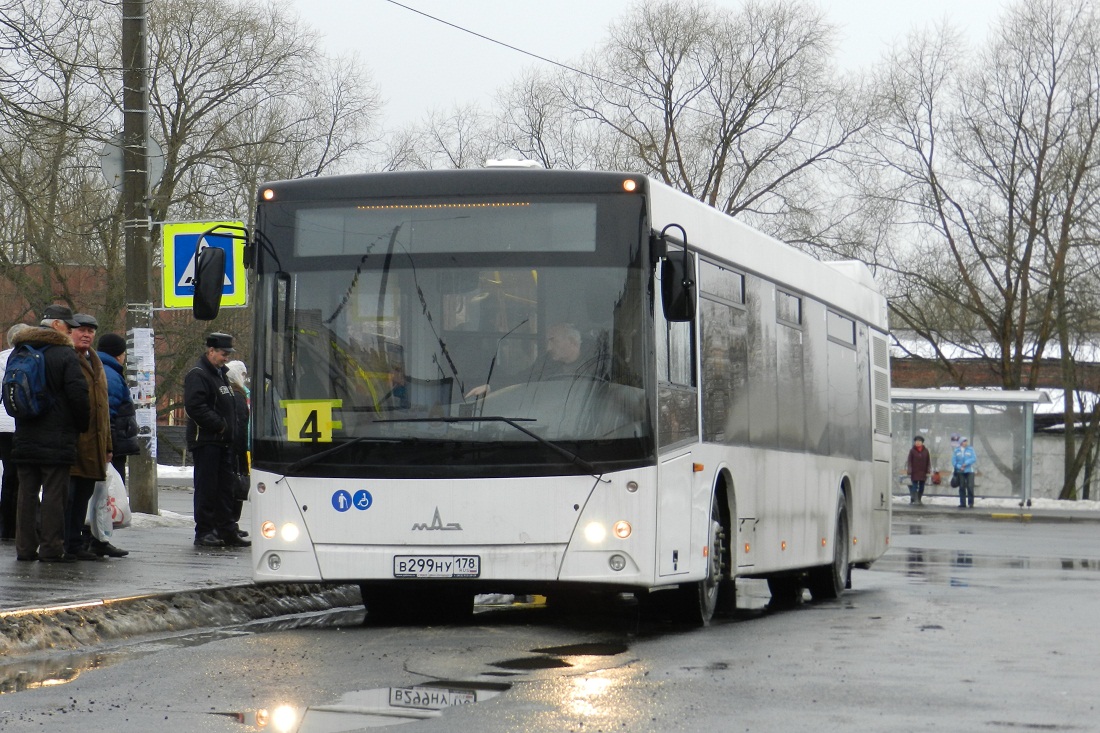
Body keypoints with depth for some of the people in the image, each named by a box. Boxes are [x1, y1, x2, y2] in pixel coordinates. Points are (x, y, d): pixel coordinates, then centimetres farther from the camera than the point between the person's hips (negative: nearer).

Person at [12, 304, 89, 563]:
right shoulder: (65, 354, -9)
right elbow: (78, 395, -13)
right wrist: (82, 424, 1)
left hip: (25, 438, 6)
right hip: (57, 439, -6)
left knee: (27, 493, 10)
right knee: (54, 493, -4)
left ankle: (25, 547, 11)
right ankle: (51, 548, -5)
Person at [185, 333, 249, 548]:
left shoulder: (220, 374, 20)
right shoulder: (198, 375, -10)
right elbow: (195, 407, -22)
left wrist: (230, 430, 12)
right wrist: (219, 425, -18)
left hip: (223, 441, 9)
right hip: (206, 440, -9)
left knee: (226, 486, 10)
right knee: (206, 488, -6)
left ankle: (227, 531, 15)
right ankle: (204, 532, -2)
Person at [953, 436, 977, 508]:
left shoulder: (970, 449, 3)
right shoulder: (957, 451, 7)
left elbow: (974, 459, -6)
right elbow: (954, 461, 3)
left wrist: (965, 463, -16)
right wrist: (959, 467, -12)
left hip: (969, 471, -2)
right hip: (960, 472, 2)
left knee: (970, 487, -11)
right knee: (962, 488, 3)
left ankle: (971, 503, -3)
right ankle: (963, 504, 9)